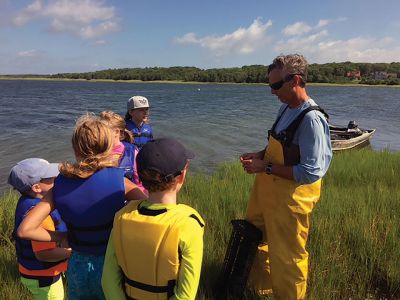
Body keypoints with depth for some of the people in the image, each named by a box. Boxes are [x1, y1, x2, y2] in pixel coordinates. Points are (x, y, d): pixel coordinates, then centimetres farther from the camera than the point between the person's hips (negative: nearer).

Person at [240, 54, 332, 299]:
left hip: (291, 195, -9)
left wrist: (266, 167, -22)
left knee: (286, 256, 9)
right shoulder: (286, 108, 3)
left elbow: (310, 173, -25)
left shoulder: (312, 119, -23)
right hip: (267, 188, 10)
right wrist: (259, 155, 0)